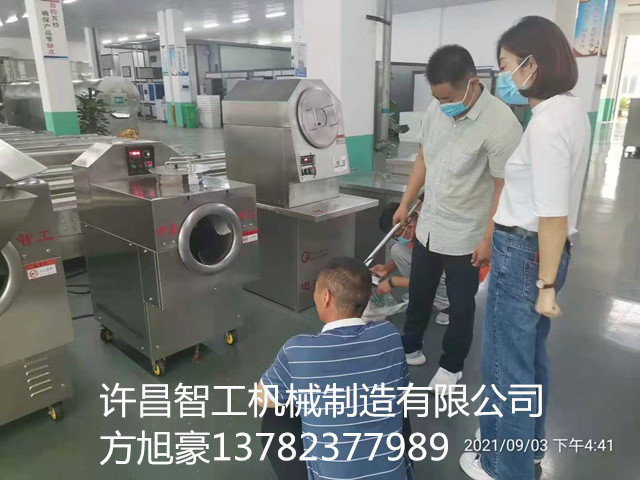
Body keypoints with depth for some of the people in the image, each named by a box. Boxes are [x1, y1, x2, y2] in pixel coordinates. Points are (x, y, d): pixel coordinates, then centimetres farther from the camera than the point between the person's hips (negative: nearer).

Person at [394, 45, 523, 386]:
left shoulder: (501, 124, -23)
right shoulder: (435, 110, -4)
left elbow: (504, 187, -18)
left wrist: (488, 239, -16)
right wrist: (405, 204, 13)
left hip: (465, 236, -6)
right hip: (428, 226, 6)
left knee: (460, 304, 12)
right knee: (418, 294, 20)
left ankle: (451, 366, 34)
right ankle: (410, 347, 43)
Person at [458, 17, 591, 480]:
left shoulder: (547, 122, -22)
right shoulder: (572, 109, 9)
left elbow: (554, 215, -23)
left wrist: (546, 284, -17)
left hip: (524, 253, -10)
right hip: (543, 250, 10)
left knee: (505, 366, 8)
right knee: (530, 356, 24)